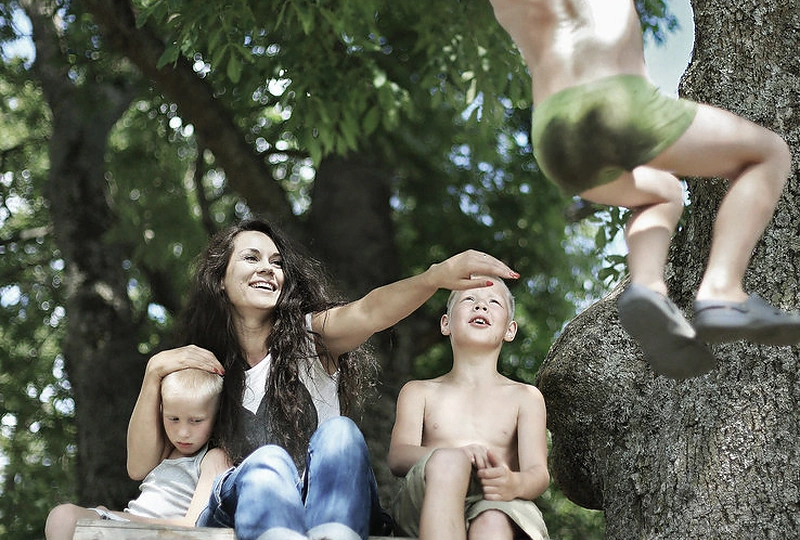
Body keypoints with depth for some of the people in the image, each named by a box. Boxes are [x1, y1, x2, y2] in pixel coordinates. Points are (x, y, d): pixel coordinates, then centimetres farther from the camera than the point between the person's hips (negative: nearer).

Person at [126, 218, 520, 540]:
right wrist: (155, 371, -1)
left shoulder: (310, 335, 8)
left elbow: (369, 312, -17)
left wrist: (436, 277, -38)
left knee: (338, 432, -29)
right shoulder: (202, 364, 13)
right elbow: (140, 466, 9)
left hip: (327, 500, 0)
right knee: (267, 460, -32)